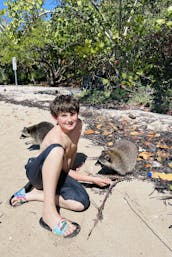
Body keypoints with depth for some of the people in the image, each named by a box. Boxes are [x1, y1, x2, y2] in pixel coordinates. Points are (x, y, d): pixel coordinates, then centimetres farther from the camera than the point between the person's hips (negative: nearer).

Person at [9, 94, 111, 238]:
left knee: (82, 203, -21)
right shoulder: (55, 138, -26)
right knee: (57, 149, -40)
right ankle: (49, 211, -39)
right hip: (37, 172, -6)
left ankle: (32, 194, -8)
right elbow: (66, 171, -18)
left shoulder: (78, 124, -5)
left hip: (55, 175, 7)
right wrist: (93, 179, -15)